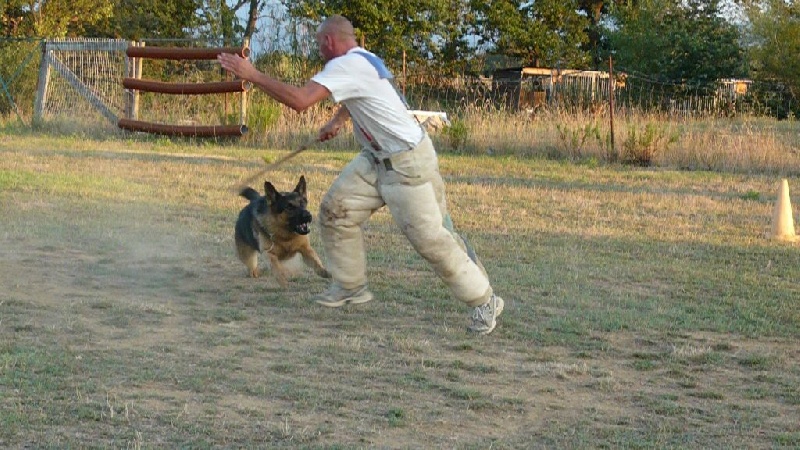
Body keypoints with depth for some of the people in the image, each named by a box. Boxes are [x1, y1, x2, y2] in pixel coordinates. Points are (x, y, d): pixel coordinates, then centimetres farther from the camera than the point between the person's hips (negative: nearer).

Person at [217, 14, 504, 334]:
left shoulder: (347, 65, -21)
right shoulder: (362, 61, 10)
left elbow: (299, 100, -31)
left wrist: (252, 75, -24)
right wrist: (337, 120, 30)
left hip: (407, 163, -10)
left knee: (429, 238, -7)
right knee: (336, 209, 5)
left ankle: (484, 301, 5)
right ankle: (350, 287, 16)